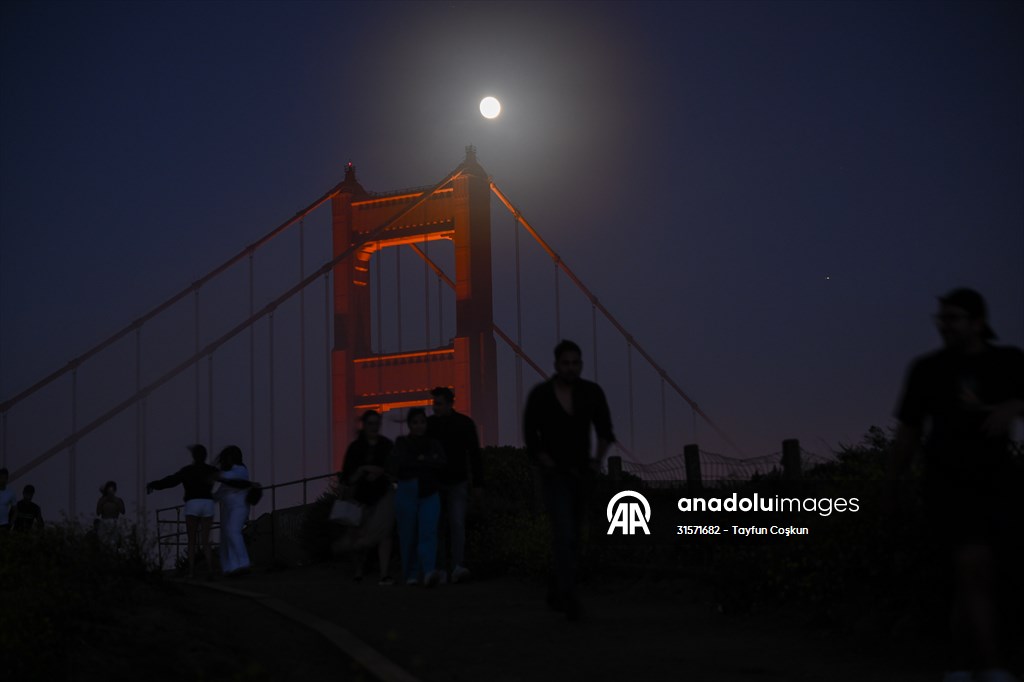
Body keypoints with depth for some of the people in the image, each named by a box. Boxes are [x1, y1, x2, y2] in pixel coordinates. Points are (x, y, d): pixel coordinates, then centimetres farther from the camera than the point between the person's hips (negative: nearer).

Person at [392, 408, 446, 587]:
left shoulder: (433, 444, 11)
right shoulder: (402, 442, 6)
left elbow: (440, 464, -6)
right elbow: (402, 463, -12)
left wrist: (421, 460, -10)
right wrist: (429, 463, -8)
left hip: (429, 493, 1)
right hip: (407, 493, 0)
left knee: (428, 533, -14)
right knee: (409, 535, 3)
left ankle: (429, 573, -28)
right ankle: (411, 575, 15)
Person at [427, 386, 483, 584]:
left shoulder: (465, 423, 0)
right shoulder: (428, 424, 2)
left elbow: (474, 454, 2)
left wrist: (478, 483, 0)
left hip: (457, 483, -2)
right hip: (434, 482, 2)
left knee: (457, 524, -13)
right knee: (437, 527, 4)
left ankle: (458, 567, -21)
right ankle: (439, 568, 13)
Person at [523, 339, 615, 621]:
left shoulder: (592, 392, -3)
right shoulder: (540, 395, -11)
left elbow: (605, 430, 8)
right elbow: (531, 438, -3)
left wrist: (598, 459, -5)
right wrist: (547, 463, -13)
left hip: (582, 473, 4)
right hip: (555, 474, -4)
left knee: (574, 537, 13)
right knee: (565, 533, -19)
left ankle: (555, 591, 31)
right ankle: (568, 597, -21)